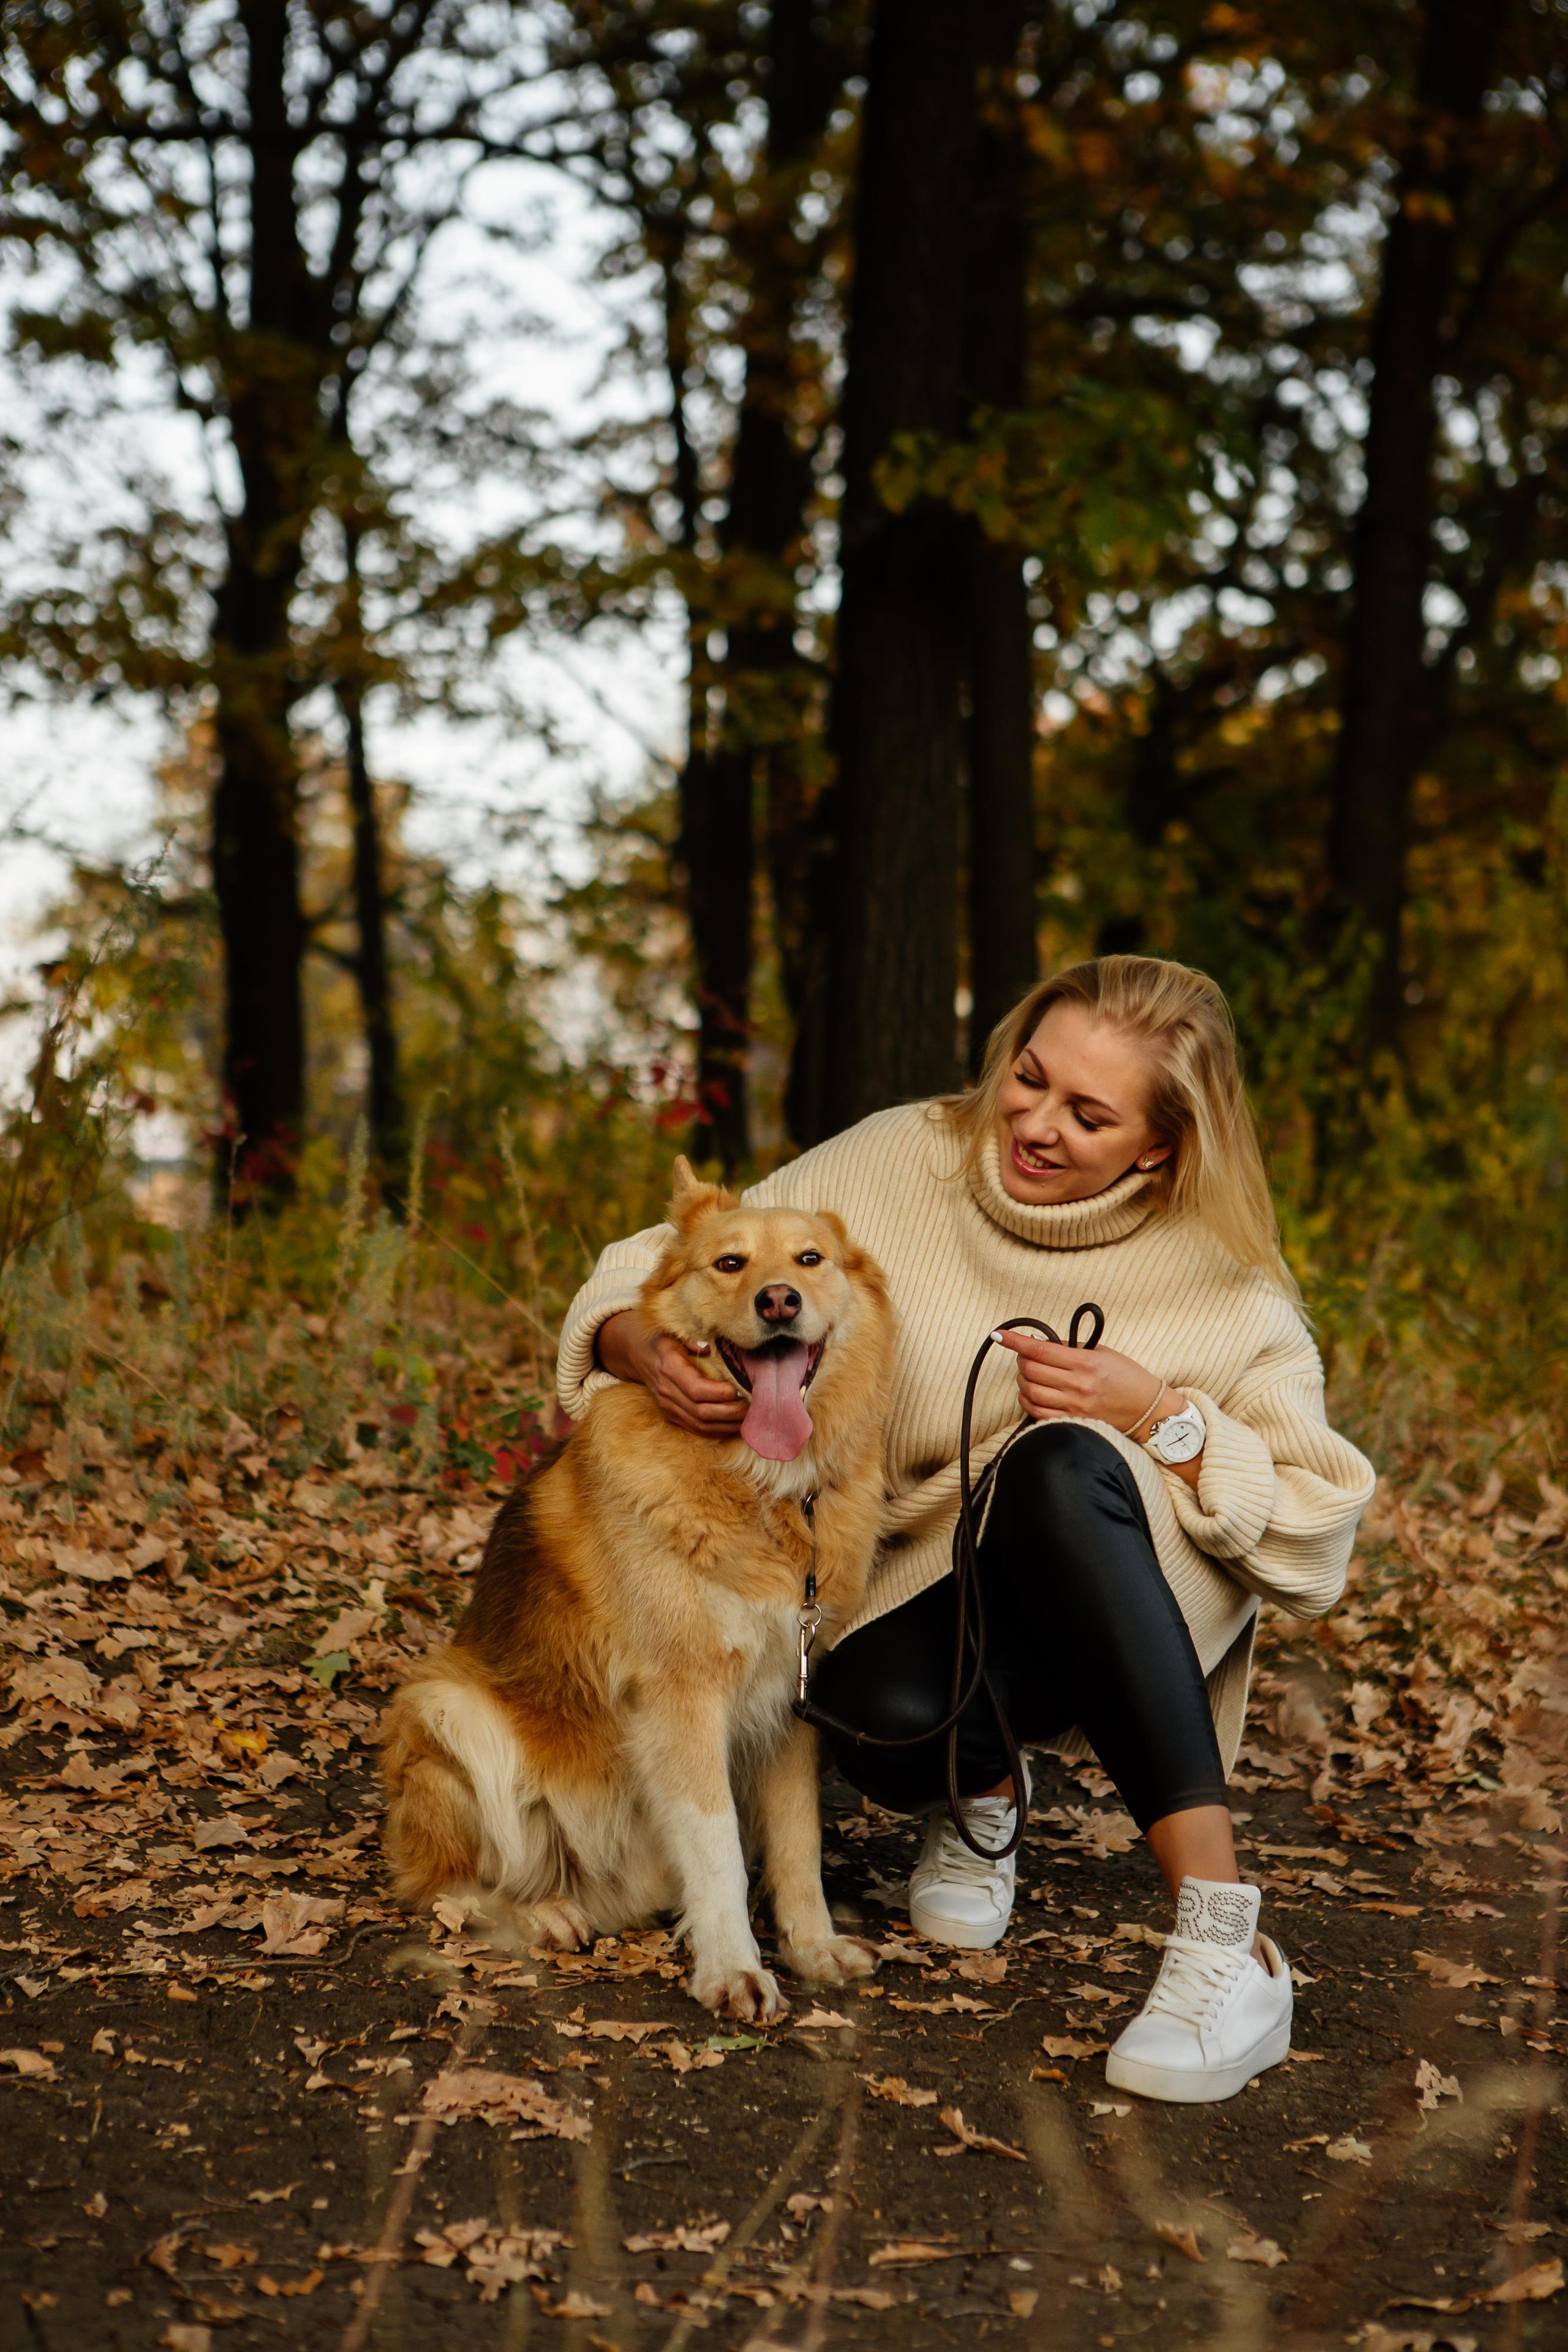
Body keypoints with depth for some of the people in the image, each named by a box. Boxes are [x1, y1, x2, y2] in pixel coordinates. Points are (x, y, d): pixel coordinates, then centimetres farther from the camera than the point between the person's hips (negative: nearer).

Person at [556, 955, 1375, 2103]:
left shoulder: (1218, 1278, -11)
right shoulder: (905, 1160, -9)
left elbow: (1318, 1528, -9)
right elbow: (658, 1269, -4)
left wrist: (1160, 1418, -25)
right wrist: (650, 1351, -28)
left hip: (1143, 1603, -1)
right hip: (933, 1598, 1)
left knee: (1058, 1466, -37)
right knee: (883, 1716, -36)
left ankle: (1227, 1938, -38)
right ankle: (983, 1790, 7)